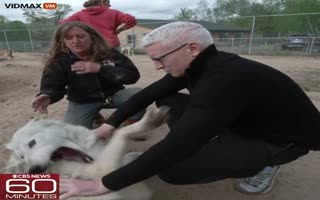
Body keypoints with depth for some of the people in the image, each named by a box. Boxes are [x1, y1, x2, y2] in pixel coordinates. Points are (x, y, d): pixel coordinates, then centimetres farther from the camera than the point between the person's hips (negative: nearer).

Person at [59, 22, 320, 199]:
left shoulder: (226, 79, -37)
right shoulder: (195, 64, -9)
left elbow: (175, 145, -41)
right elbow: (148, 94, -3)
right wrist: (109, 125, -6)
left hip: (283, 138, -6)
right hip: (241, 120, 7)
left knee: (171, 168, -24)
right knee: (167, 101, -4)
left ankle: (263, 163, -3)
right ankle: (210, 149, 9)